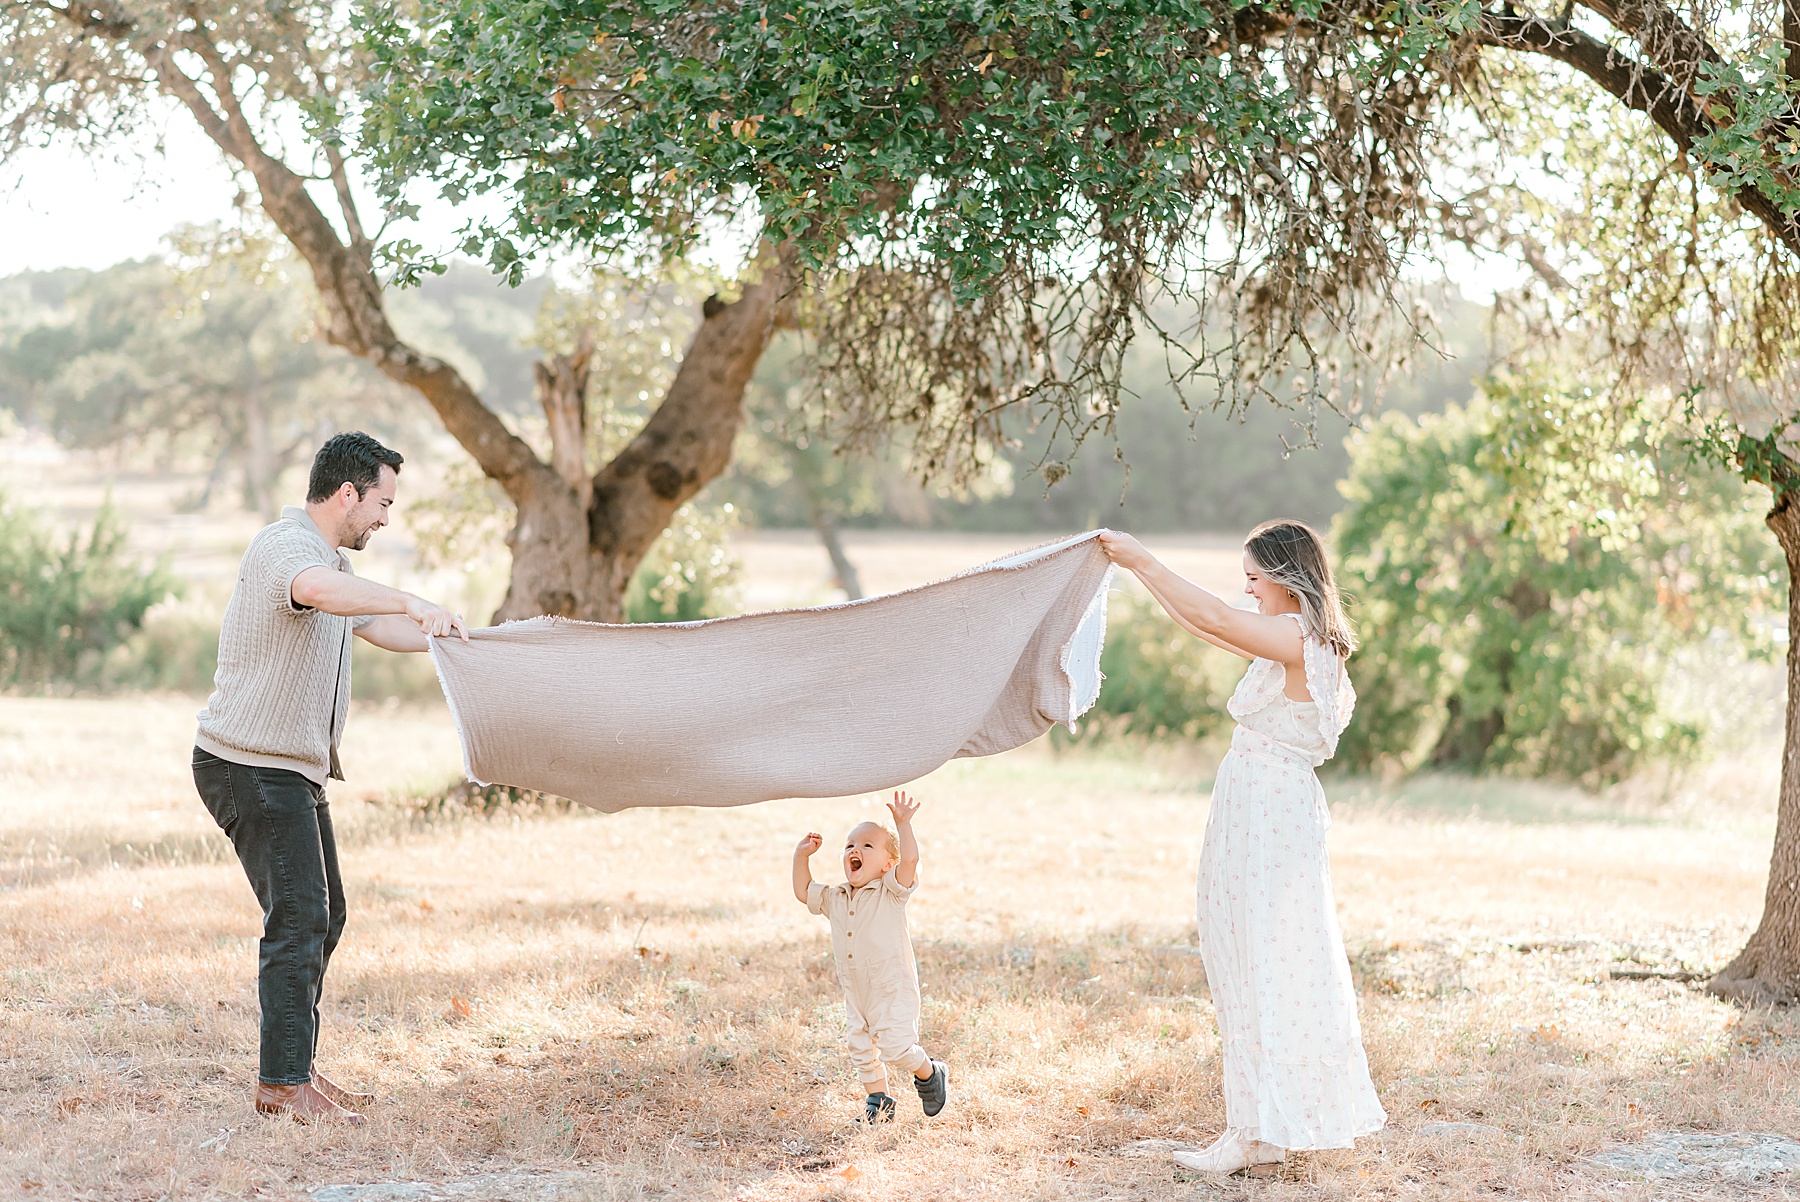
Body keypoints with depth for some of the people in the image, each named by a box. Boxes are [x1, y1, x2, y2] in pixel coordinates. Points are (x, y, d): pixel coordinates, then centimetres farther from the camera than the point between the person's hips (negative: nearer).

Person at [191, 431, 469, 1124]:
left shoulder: (329, 560, 17)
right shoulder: (283, 547, -17)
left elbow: (378, 628, 33)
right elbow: (316, 590, -42)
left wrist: (457, 640, 30)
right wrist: (413, 604, -45)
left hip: (294, 771, 11)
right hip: (250, 767, -11)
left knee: (323, 915, 13)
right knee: (299, 917, -13)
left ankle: (292, 1069, 21)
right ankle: (283, 1086, -10)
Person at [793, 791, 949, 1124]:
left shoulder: (890, 892, -9)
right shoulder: (835, 899, 10)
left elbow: (909, 860, -24)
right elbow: (803, 891, 19)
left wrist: (902, 824, -28)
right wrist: (802, 857, 10)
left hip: (894, 989, -6)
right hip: (855, 994, 7)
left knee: (896, 1047, -13)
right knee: (861, 1049, 8)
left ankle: (931, 1075, 14)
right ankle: (879, 1103, 23)